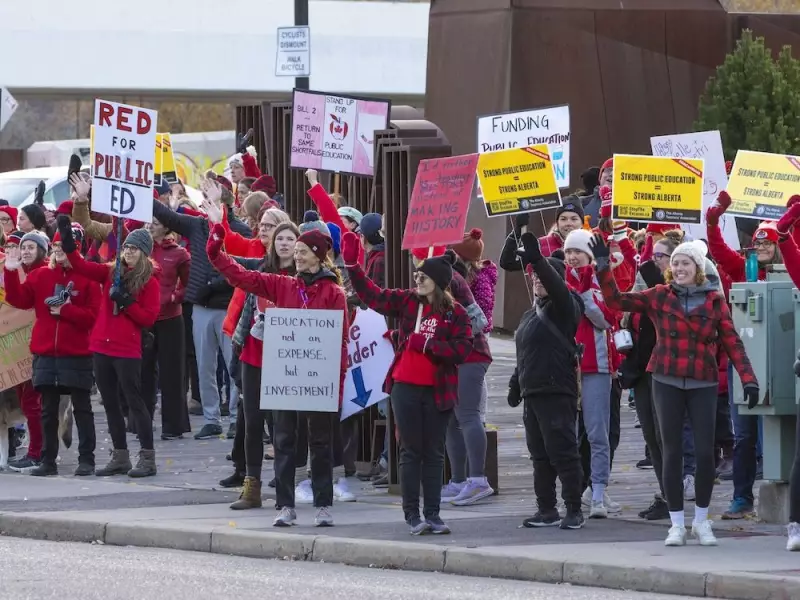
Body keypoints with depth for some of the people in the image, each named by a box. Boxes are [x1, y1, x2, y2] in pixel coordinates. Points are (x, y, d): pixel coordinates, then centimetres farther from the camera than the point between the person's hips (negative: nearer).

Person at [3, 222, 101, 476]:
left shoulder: (88, 278, -4)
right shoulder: (40, 276, 7)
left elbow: (93, 315, -9)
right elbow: (20, 300, 0)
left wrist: (66, 310, -17)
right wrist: (11, 273, -10)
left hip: (77, 354, -4)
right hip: (45, 353, 4)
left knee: (82, 408, 3)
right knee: (48, 409, 7)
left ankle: (86, 459, 7)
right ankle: (48, 460, 12)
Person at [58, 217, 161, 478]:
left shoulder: (149, 282, -3)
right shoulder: (110, 273, 9)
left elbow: (149, 318, -8)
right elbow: (81, 266, 1)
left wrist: (126, 302, -17)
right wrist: (68, 241, -12)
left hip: (128, 350, -6)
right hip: (102, 347, 6)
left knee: (134, 401, -4)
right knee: (110, 404, 10)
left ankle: (147, 458, -1)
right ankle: (120, 457, 18)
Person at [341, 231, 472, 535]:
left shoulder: (455, 313, -4)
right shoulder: (406, 302, 3)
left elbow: (462, 350, -12)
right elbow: (371, 295, 4)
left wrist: (427, 344, -18)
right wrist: (352, 265, -6)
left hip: (437, 390, -1)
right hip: (406, 387, 1)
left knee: (434, 452, 7)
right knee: (411, 451, 3)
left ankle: (432, 514, 12)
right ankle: (412, 515, 6)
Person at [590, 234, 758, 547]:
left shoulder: (714, 301, 3)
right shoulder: (660, 296, 4)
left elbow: (732, 342, 0)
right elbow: (616, 300, 1)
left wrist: (748, 378, -8)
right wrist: (602, 265, -9)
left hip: (703, 384, 0)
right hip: (667, 383, 0)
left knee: (705, 452, -4)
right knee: (672, 452, 2)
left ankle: (701, 521, 13)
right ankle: (677, 524, 10)